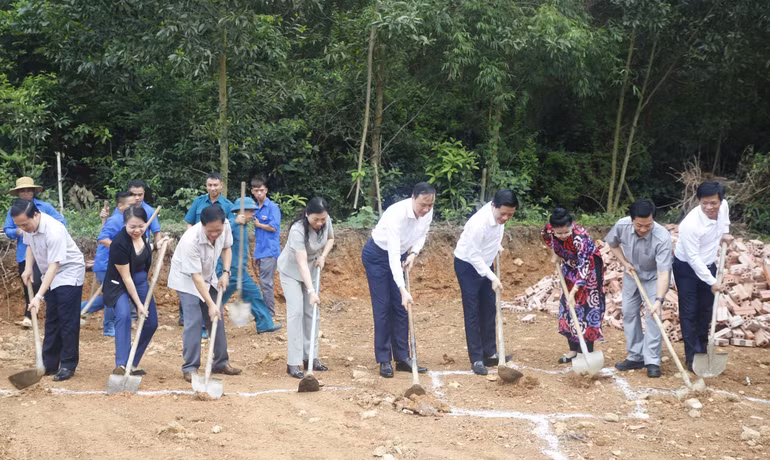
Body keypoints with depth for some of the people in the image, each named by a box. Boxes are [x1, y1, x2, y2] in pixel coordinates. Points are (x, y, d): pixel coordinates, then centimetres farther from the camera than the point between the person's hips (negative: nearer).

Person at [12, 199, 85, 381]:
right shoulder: (29, 226, -10)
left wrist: (39, 296, -39)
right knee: (51, 320, 11)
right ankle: (49, 364, 17)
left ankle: (68, 366, 1)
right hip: (50, 276, 8)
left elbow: (54, 266, -34)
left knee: (68, 321, -7)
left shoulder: (53, 230, -34)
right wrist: (28, 268, -5)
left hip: (69, 273, -8)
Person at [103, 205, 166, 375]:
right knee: (124, 316, -32)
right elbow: (126, 278, -24)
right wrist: (138, 304, -21)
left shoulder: (141, 234, -10)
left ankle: (132, 364, 18)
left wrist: (158, 246, -3)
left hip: (141, 282, 7)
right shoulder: (120, 243, -29)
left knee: (151, 323, 5)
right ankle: (121, 364, -37)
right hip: (119, 285, -7)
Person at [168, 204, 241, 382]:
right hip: (186, 279, -6)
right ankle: (190, 368, -7)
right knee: (194, 321, -15)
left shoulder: (225, 226, -20)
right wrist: (210, 304, -35)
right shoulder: (191, 240, -37)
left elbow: (227, 247, 2)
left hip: (208, 277, 6)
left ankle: (221, 362, 19)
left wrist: (226, 272, -11)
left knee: (217, 318, 7)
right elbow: (196, 277, -34)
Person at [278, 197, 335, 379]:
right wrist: (311, 291, -47)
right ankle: (293, 363, -13)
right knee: (296, 312, -14)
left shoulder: (326, 221, -17)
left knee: (311, 313, 6)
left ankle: (311, 357, 14)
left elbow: (330, 238, 6)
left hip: (312, 269, 6)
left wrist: (323, 256, -12)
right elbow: (302, 263, -40)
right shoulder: (298, 230, -36)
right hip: (291, 270, -6)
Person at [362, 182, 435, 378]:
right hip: (377, 255, -6)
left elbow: (423, 234, 7)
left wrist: (413, 253, -13)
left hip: (399, 256, 6)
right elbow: (393, 254, -40)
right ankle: (384, 361, -1)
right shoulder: (397, 214, -37)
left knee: (401, 307, 4)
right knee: (382, 306, -7)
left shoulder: (428, 212, -16)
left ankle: (403, 358, 9)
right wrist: (403, 289, -44)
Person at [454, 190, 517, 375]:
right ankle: (476, 359, -1)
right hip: (468, 265, -8)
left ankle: (490, 353, 19)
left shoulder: (499, 214, -13)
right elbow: (473, 255, -28)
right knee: (472, 313, -5)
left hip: (485, 263, 8)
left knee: (489, 310, 11)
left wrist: (498, 245, 3)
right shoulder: (479, 223, -36)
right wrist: (493, 278, -29)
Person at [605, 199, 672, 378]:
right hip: (632, 274, 5)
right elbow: (612, 243, -2)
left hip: (654, 277, -4)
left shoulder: (662, 238, -39)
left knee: (652, 316, -13)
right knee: (629, 313, 6)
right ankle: (636, 357, 17)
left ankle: (652, 361, -7)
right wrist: (625, 263, -13)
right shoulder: (622, 225, -27)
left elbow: (663, 273, -40)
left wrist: (659, 300, -49)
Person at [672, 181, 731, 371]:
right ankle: (692, 357, 1)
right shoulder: (690, 224, -34)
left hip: (708, 265, 6)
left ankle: (702, 351, 27)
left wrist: (725, 233, 2)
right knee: (689, 313, -4)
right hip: (687, 268, -6)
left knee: (706, 311, 14)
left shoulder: (723, 206, -15)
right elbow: (693, 258, -27)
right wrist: (712, 282, -22)